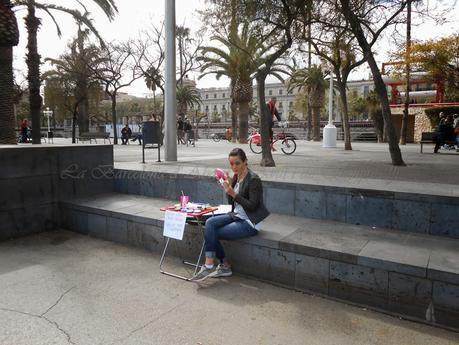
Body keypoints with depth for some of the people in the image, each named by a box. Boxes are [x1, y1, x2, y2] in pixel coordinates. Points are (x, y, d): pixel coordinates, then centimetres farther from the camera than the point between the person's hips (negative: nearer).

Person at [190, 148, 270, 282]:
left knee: (212, 233, -15)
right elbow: (232, 203, 10)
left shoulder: (253, 179, -16)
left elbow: (252, 206, -19)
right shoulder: (236, 177, 7)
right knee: (210, 222, -14)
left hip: (250, 222, -8)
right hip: (237, 216, 8)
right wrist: (228, 188, -6)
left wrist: (233, 193, -25)